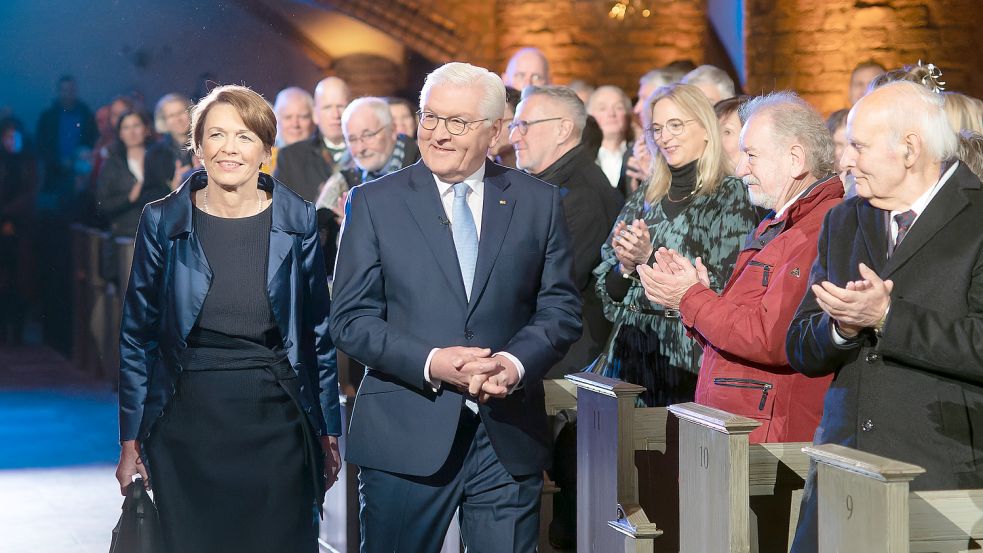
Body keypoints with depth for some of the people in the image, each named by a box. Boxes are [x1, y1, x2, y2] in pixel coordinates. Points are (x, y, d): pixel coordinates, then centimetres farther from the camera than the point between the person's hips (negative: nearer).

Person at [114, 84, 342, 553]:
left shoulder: (297, 222, 1)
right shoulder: (162, 221, -1)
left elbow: (318, 334, 7)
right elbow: (137, 335, 5)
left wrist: (329, 434, 7)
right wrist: (130, 441, 3)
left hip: (277, 423, 0)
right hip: (186, 423, 0)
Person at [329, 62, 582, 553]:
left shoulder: (539, 203, 7)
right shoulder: (374, 203, 2)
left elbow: (561, 309, 6)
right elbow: (351, 319, -2)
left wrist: (515, 362, -14)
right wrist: (431, 363, -16)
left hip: (509, 441, 1)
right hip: (405, 438, -1)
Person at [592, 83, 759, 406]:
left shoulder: (731, 197, -5)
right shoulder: (644, 200, 12)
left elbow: (727, 288, -14)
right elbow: (609, 291, 12)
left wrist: (651, 259, -17)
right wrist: (625, 265, -9)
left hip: (687, 356, -5)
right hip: (631, 350, 5)